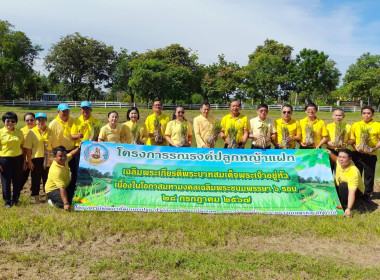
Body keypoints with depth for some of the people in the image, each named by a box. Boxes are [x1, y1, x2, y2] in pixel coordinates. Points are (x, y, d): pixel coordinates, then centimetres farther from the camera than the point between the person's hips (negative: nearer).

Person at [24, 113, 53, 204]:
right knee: (36, 179, 6)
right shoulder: (32, 132, -4)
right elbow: (28, 148, -5)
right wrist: (29, 161, -9)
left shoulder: (50, 131, 4)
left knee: (47, 178, 11)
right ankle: (36, 198, 18)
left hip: (47, 159, 2)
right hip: (36, 159, -2)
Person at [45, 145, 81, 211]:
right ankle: (53, 202, -1)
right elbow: (62, 188, -40)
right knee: (70, 202, -25)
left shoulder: (63, 160, -11)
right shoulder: (56, 171, -35)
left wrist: (78, 148, 2)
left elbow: (71, 154, 15)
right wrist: (66, 203, -44)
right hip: (53, 190, -9)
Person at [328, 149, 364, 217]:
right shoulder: (340, 162, -17)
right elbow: (337, 159, 14)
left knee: (343, 185, -35)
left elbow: (351, 193, -43)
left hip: (357, 192, -7)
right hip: (341, 188, 8)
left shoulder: (353, 172, -37)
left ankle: (344, 207, -17)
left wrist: (349, 209, -51)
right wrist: (331, 155, -7)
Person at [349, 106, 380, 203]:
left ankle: (367, 195, 22)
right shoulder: (356, 125, 7)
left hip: (370, 155, -2)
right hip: (357, 154, 2)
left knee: (369, 175, 7)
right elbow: (351, 139, 8)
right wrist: (355, 146, -9)